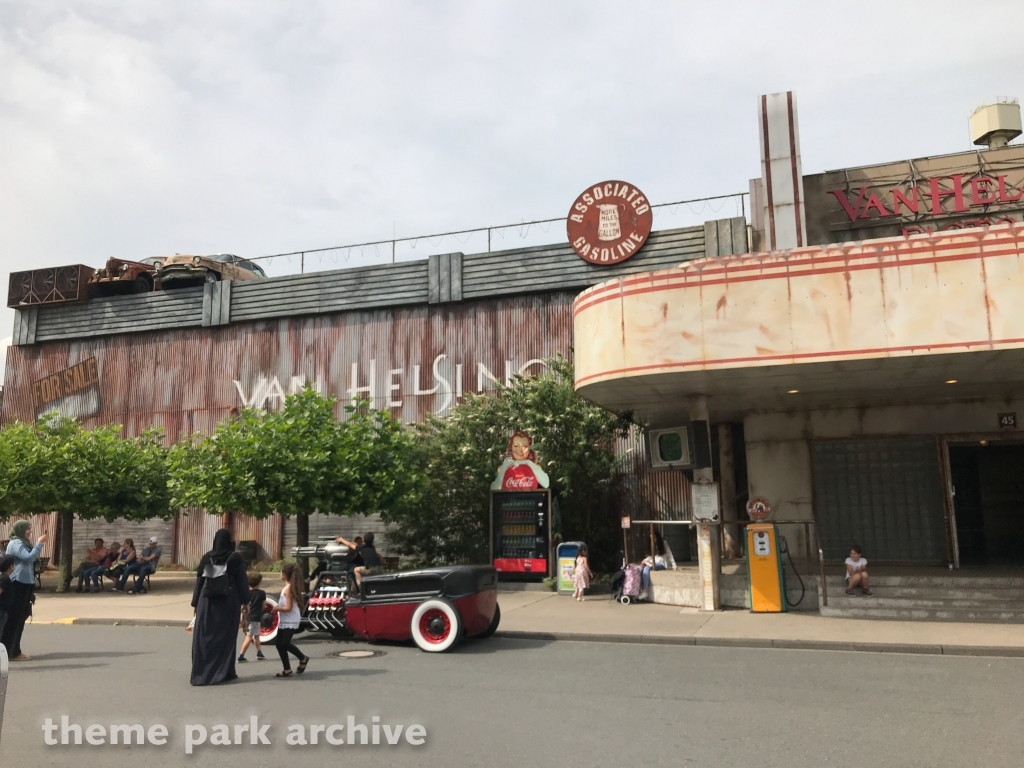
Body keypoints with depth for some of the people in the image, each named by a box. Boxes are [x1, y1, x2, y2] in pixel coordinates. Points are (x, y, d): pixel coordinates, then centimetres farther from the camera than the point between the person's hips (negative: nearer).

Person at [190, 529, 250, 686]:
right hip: (229, 602, -2)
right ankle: (224, 672, 8)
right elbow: (242, 581, -5)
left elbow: (199, 581, 6)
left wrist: (196, 603, 13)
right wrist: (245, 602, 1)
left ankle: (200, 673, 8)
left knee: (204, 637, 8)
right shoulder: (235, 558, -5)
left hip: (207, 602, 2)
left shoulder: (207, 557, 2)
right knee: (226, 636, 6)